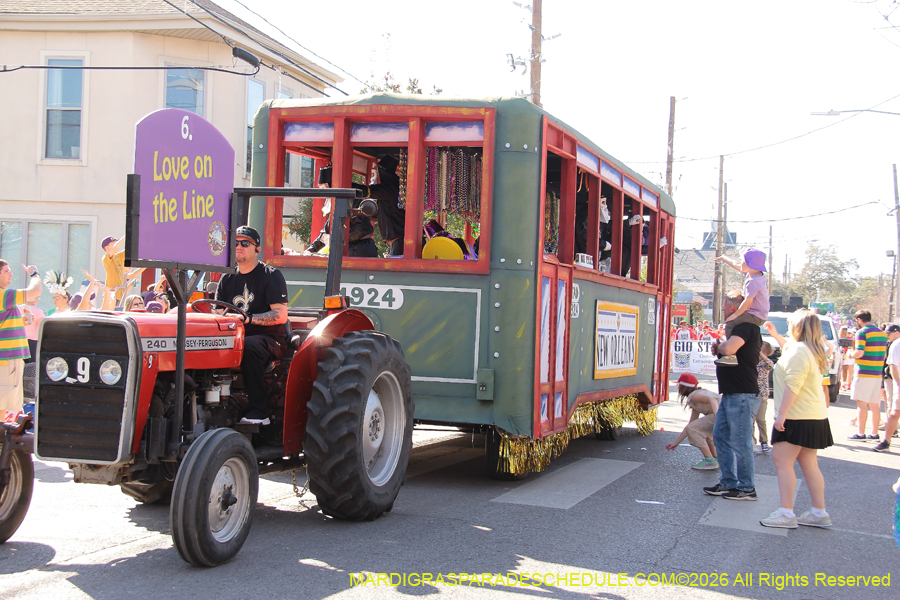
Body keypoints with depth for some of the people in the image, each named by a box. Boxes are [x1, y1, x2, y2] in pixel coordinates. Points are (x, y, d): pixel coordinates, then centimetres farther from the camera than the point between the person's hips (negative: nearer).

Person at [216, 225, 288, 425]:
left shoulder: (271, 275, 0)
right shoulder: (228, 279, 17)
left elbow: (281, 315, -10)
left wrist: (249, 318, -24)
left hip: (269, 338, -5)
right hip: (236, 335, 5)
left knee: (248, 346, -39)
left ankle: (258, 412, -36)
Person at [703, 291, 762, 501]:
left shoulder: (746, 327, -16)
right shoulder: (741, 327, 18)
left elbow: (729, 349, -33)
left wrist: (720, 346, -10)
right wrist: (719, 349, 6)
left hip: (742, 395, -11)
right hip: (730, 394, 11)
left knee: (741, 442, -4)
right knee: (721, 437, 15)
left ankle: (747, 489, 4)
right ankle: (728, 482, 22)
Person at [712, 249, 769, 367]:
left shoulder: (753, 281, -22)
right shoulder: (750, 274, 9)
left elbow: (748, 301, -26)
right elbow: (735, 265, 25)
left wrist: (735, 314, -20)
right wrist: (723, 258, 39)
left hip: (756, 316, -11)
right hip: (759, 315, 11)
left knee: (730, 324, -24)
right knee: (731, 322, 27)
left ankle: (732, 355, -29)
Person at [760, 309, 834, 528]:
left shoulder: (798, 350, -16)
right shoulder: (812, 352, 16)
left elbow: (793, 385, -23)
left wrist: (781, 413, -24)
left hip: (798, 418, -11)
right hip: (814, 417, 11)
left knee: (782, 461, -9)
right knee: (809, 464, 12)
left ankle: (786, 512, -12)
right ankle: (819, 512, 15)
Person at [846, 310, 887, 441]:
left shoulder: (862, 332, -11)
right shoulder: (882, 333, 13)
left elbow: (859, 353, -20)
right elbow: (884, 355, 17)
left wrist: (851, 354, -1)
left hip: (863, 373, -7)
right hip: (877, 374, 7)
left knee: (861, 403, -5)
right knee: (874, 404, 11)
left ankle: (860, 433, -5)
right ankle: (874, 433, 15)